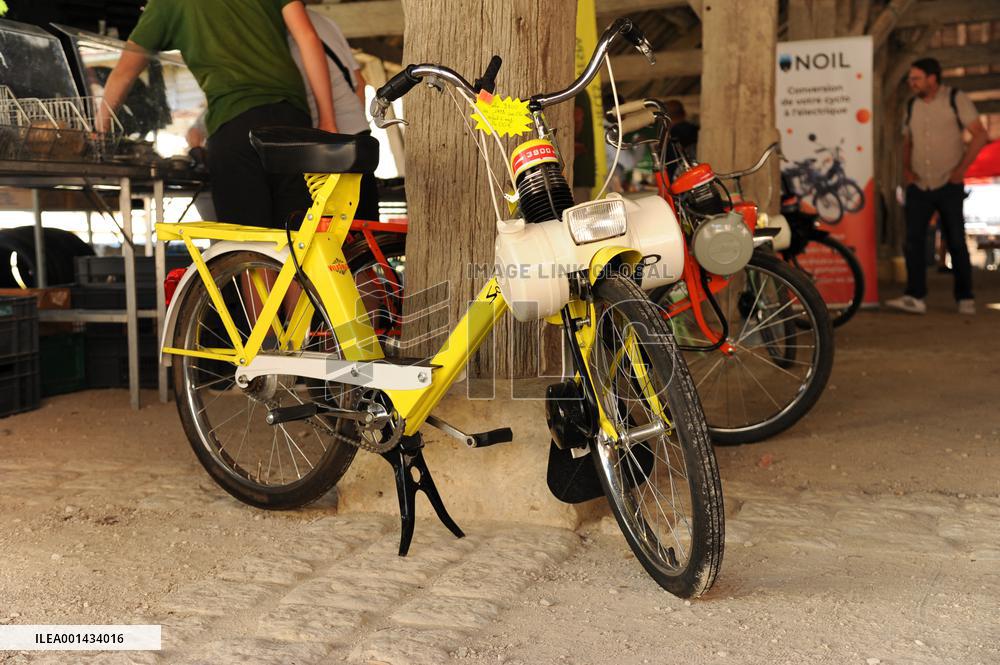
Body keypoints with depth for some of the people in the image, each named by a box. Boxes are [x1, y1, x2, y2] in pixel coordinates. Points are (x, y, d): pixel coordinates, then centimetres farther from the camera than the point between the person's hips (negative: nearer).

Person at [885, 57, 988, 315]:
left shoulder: (956, 99, -4)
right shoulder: (911, 105, 10)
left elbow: (980, 134, -6)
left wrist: (962, 168, -12)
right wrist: (906, 168, 3)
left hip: (948, 185, -4)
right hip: (919, 186, 4)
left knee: (956, 243, 2)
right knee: (913, 241, -8)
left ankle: (965, 298, 11)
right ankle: (915, 297, -9)